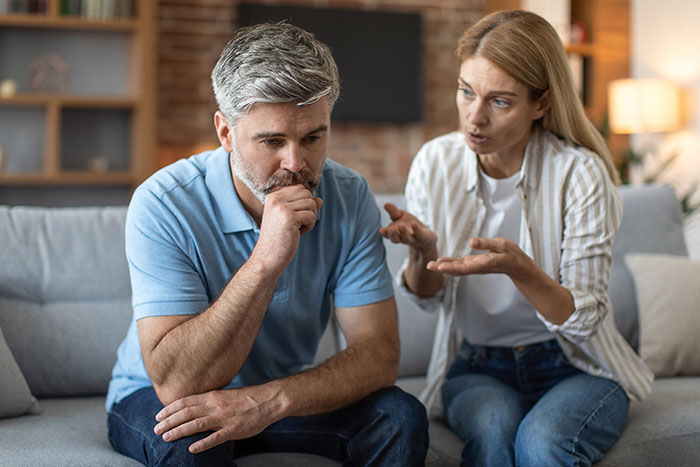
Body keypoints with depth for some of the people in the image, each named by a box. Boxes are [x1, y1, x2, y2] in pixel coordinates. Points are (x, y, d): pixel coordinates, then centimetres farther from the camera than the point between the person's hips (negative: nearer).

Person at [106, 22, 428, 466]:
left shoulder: (349, 198, -14)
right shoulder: (163, 205, -25)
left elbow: (379, 354, -17)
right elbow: (174, 383, -31)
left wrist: (269, 401, -34)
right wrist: (265, 261, -42)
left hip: (284, 397, 3)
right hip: (155, 398, -3)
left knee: (401, 418, -20)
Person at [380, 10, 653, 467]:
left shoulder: (579, 172, -15)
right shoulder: (435, 162, -6)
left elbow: (584, 320, -14)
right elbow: (428, 297, 3)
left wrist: (518, 267, -32)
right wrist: (423, 251, -20)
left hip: (577, 369, -1)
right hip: (477, 366, 2)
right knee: (491, 426, -31)